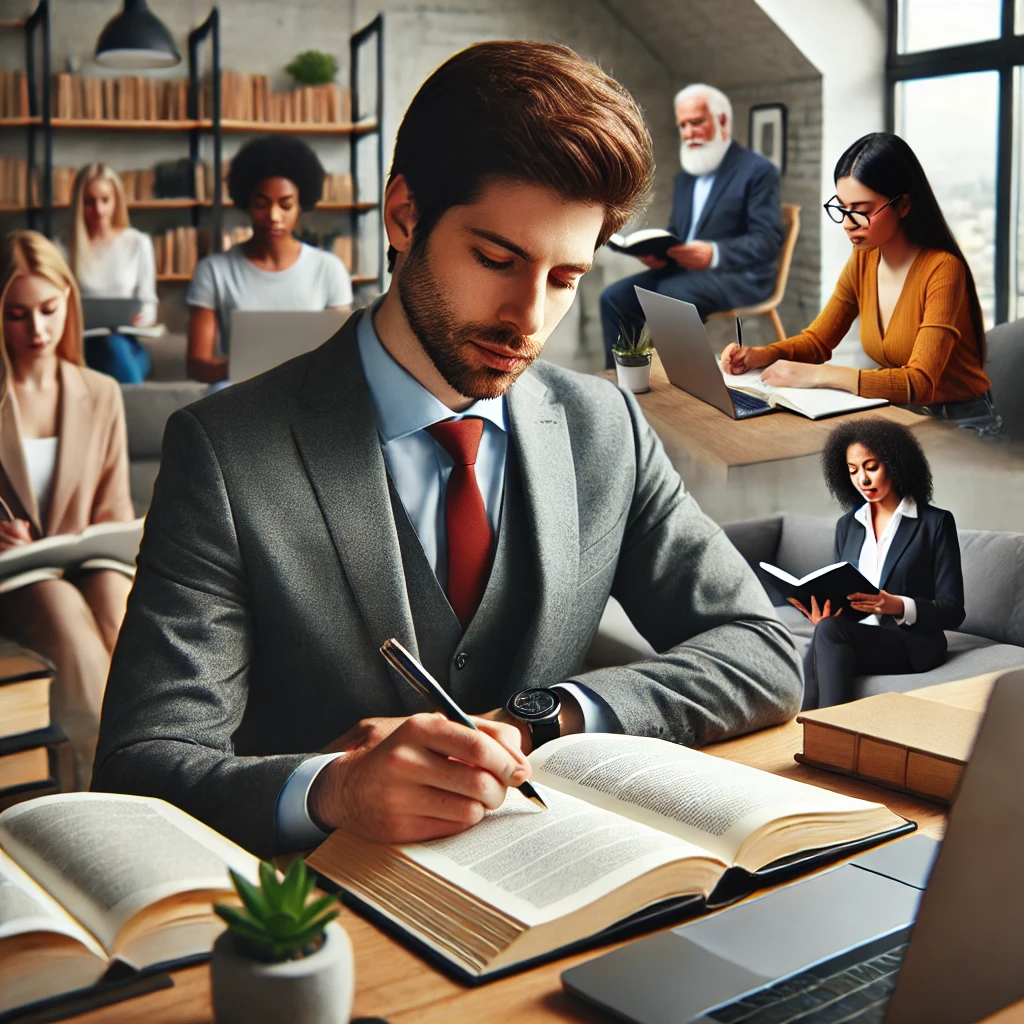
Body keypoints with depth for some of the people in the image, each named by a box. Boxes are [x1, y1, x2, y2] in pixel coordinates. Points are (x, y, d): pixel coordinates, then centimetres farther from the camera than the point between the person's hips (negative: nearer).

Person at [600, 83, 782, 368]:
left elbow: (768, 240, -14)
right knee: (614, 298, -12)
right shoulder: (685, 177, 19)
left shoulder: (757, 170, -4)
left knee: (668, 295, -34)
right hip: (682, 270, 7)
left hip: (737, 275, -7)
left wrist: (714, 254, -30)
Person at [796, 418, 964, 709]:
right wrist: (824, 614, -10)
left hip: (914, 644, -4)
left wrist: (897, 606, -22)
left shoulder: (935, 523, 2)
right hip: (856, 639, 4)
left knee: (830, 631, -34)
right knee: (813, 660, -33)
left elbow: (952, 610, -3)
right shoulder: (847, 526, 18)